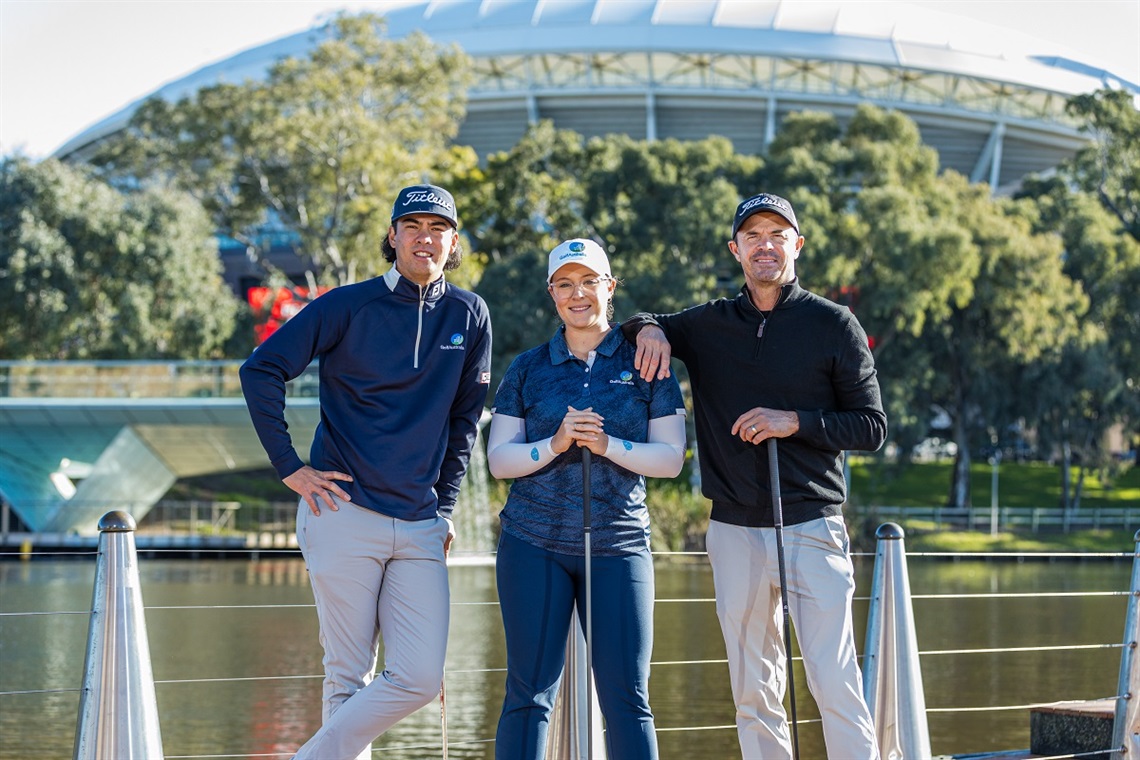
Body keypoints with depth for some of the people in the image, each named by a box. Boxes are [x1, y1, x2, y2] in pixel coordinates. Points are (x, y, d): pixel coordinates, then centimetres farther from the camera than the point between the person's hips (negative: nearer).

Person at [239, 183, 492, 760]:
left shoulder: (469, 316, 9)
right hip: (345, 514, -3)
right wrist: (289, 468, -7)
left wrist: (445, 505, 14)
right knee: (349, 678, -1)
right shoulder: (350, 305, -2)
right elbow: (261, 371, -3)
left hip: (421, 528, 3)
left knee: (418, 678, -7)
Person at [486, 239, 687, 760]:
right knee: (529, 692, -1)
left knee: (627, 696, -4)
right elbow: (499, 459, 5)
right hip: (534, 542, 1)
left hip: (618, 544, -1)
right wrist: (555, 444, -12)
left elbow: (671, 458, 2)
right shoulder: (528, 368, 10)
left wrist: (607, 445, -13)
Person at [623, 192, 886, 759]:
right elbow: (633, 326, 23)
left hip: (812, 527, -3)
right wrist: (647, 329, -1)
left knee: (835, 684, -10)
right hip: (735, 530, 3)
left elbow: (871, 427, 2)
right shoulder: (706, 325, 11)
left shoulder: (833, 324, 2)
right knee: (753, 693, 6)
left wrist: (795, 422, -13)